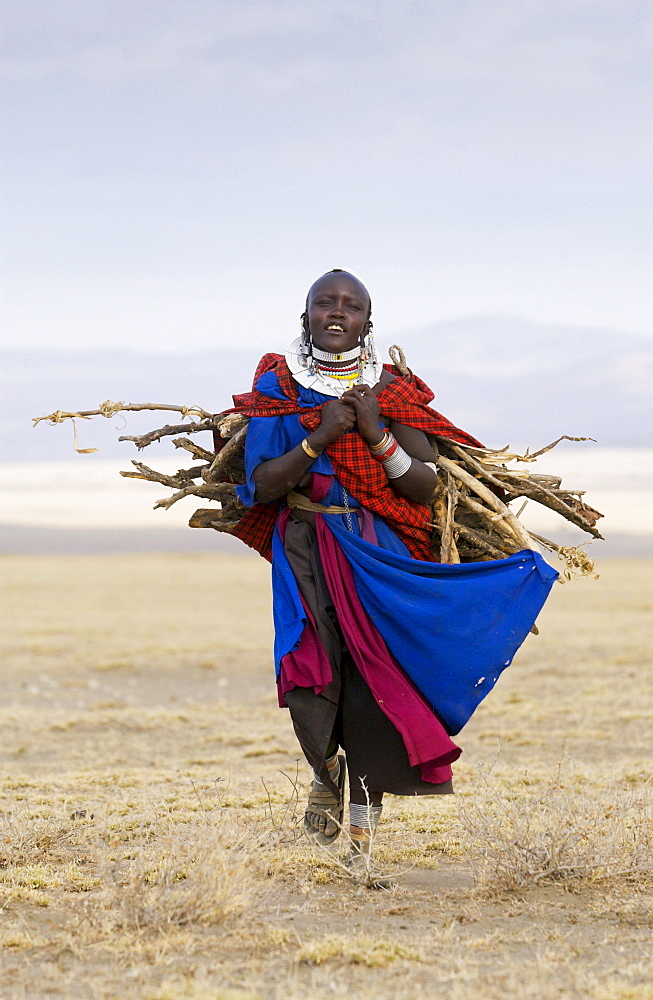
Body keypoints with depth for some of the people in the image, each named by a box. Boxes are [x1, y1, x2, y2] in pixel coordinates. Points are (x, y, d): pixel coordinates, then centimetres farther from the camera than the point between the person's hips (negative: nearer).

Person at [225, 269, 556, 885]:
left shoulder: (393, 391, 8)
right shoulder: (277, 388, 5)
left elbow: (425, 487, 1)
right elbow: (261, 487, -4)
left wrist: (377, 435, -13)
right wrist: (320, 437, -14)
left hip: (380, 557, 1)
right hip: (307, 553, -1)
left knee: (371, 697, -3)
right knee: (313, 684, -15)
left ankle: (360, 849, 6)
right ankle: (325, 772, 20)